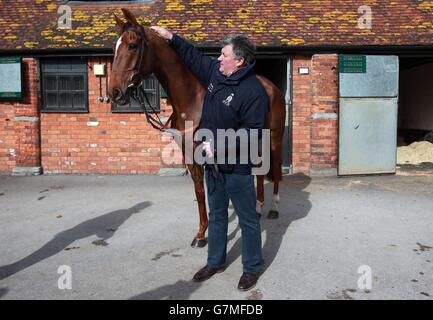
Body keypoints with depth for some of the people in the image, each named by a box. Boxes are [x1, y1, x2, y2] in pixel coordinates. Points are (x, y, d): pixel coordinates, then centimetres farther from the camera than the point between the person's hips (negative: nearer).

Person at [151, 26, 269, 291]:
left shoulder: (254, 92, -21)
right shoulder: (215, 72, 2)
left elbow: (252, 132, -25)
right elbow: (194, 56, 19)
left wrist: (219, 144, -28)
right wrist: (171, 37, 16)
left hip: (237, 167, -8)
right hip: (213, 163, 8)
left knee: (248, 220, 9)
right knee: (216, 215, 20)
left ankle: (252, 267, 26)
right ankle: (216, 262, 37)